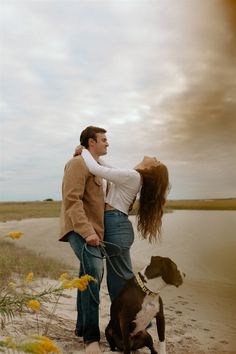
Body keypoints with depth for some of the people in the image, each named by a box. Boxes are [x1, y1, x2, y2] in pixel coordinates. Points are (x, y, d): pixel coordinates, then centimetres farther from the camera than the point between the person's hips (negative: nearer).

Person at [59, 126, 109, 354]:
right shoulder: (78, 163, -8)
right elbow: (72, 199, -19)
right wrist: (87, 231, -26)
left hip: (91, 230, 10)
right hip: (80, 229, -10)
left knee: (90, 276, 14)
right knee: (94, 272, -23)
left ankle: (82, 327, 27)